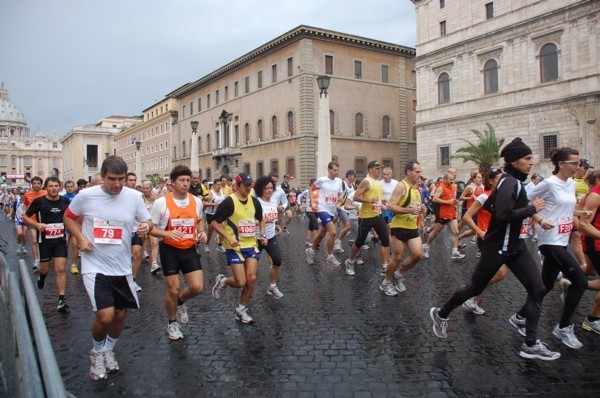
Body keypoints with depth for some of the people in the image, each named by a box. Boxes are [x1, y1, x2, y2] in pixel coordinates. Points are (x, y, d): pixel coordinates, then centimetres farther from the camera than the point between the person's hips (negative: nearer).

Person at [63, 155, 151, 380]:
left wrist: (146, 226, -20)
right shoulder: (85, 196, -8)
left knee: (120, 315, 13)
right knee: (105, 315, -14)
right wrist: (80, 238, -7)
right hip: (95, 266, -3)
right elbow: (68, 216, 9)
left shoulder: (134, 197, -5)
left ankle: (108, 350, 43)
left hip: (122, 268, 3)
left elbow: (147, 221, 5)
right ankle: (97, 352, 18)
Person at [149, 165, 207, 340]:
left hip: (189, 250, 3)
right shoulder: (161, 203, -13)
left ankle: (181, 302, 31)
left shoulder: (197, 201, -1)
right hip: (169, 250, -3)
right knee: (173, 289, 2)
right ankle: (172, 323, 29)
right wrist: (167, 233, -25)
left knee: (197, 287, -6)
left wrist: (201, 232, -3)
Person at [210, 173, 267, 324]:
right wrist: (229, 238, -20)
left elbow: (261, 219, 21)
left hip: (252, 245, 5)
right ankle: (222, 281, 26)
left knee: (251, 279, -3)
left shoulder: (254, 201, 3)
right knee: (240, 282, -8)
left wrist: (262, 235, 6)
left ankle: (241, 310, 17)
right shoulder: (229, 202, -14)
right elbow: (214, 222, -10)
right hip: (235, 247, -5)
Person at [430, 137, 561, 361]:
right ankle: (441, 314, 27)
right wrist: (532, 209, -20)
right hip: (498, 247, -9)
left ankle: (530, 344, 7)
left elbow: (488, 205, 19)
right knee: (475, 287, 5)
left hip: (515, 246, 9)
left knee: (537, 288, 1)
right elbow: (503, 215, -30)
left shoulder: (511, 181, 10)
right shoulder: (510, 182, -18)